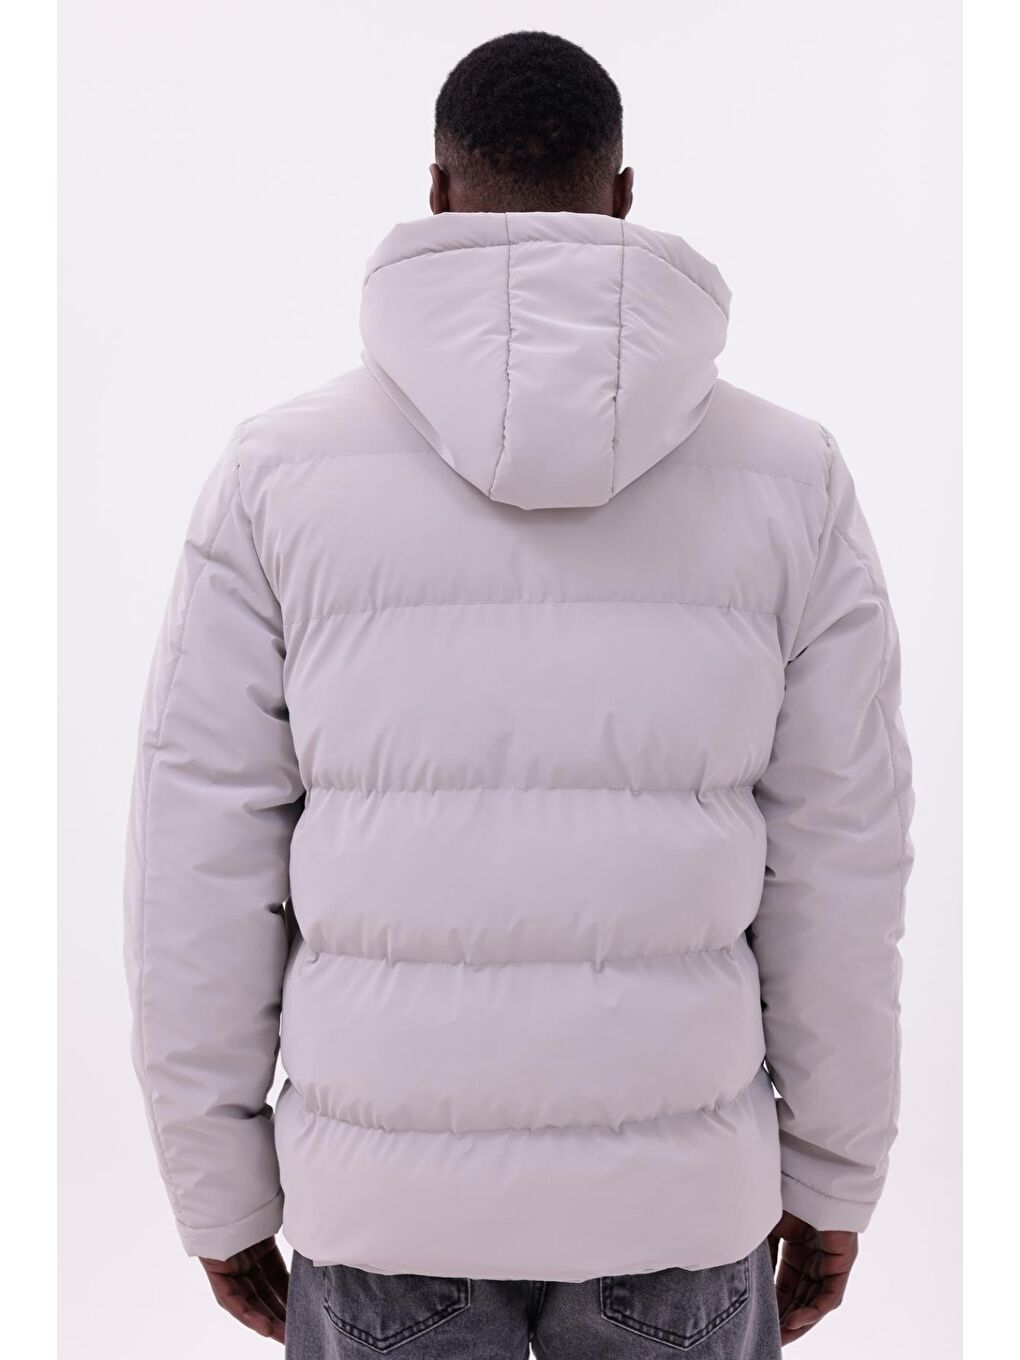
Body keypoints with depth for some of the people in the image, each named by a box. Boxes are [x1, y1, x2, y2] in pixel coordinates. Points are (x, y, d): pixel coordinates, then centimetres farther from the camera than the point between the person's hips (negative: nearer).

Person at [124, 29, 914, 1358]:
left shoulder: (279, 471, -10)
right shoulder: (788, 475, -8)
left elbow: (203, 876, -8)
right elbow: (837, 863, -5)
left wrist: (220, 1193, 6)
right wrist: (834, 1178, 9)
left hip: (390, 1186, 0)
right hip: (672, 1184, 1)